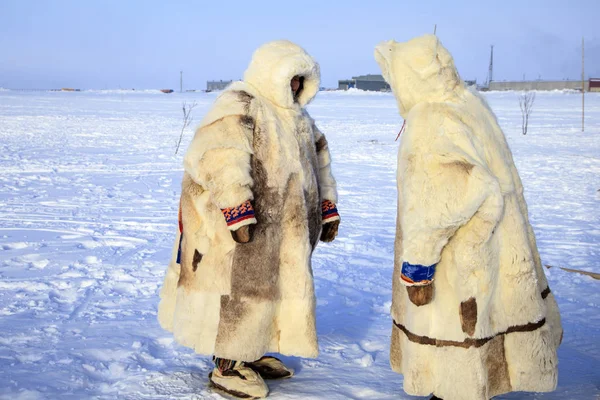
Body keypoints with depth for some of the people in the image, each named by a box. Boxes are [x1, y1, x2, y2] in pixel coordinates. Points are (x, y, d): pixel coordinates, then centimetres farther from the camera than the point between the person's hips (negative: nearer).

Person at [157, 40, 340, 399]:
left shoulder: (297, 115, 16)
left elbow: (318, 162, 23)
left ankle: (251, 352, 32)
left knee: (274, 287, 16)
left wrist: (328, 208, 18)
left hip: (281, 230, 9)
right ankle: (227, 367, 10)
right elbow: (221, 161, -27)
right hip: (236, 227, -9)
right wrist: (238, 212, -33)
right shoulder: (238, 106, -14)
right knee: (240, 290, -3)